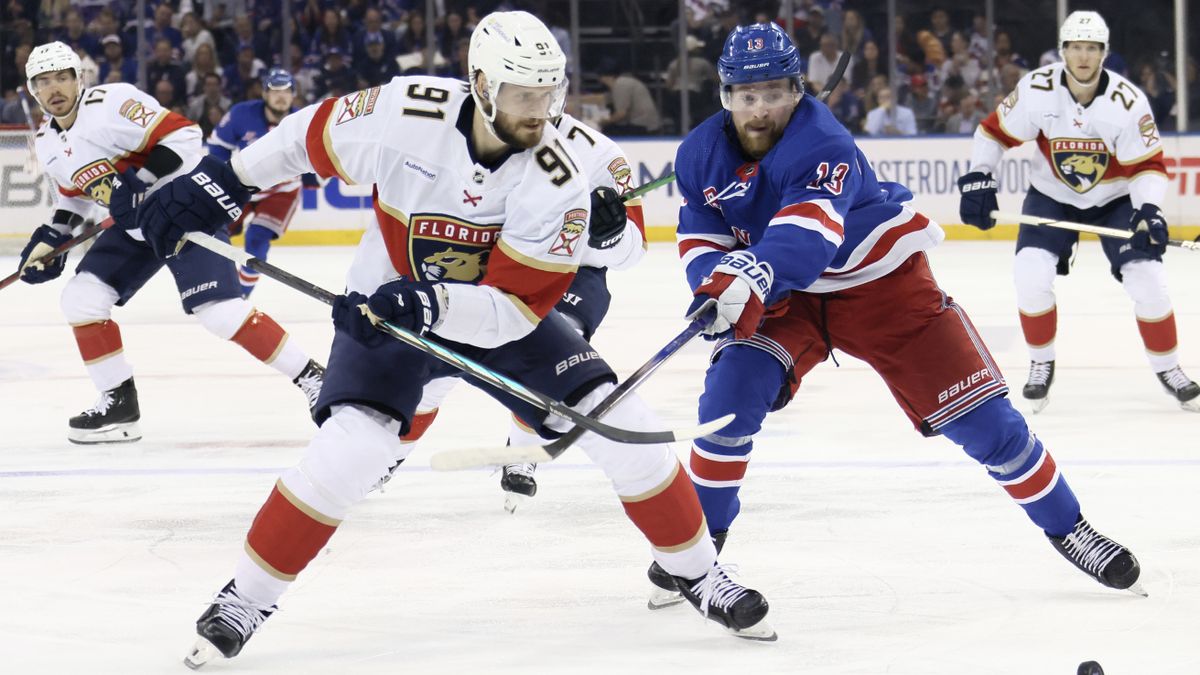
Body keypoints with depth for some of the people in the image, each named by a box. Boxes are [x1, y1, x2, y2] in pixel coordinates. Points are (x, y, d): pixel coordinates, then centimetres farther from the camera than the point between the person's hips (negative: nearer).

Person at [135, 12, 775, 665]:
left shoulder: (555, 181, -25)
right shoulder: (404, 113, -25)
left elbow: (514, 307, -27)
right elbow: (310, 136, -6)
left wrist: (428, 305, -43)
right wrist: (218, 181, -2)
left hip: (500, 320, 1)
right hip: (386, 310, -1)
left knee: (622, 429, -9)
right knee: (348, 450, -23)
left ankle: (696, 570, 14)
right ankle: (242, 602, -7)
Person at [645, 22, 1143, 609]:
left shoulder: (822, 143, -30)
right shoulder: (701, 156, -9)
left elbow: (806, 235, -45)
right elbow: (700, 242, -2)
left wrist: (749, 277, -64)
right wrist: (720, 285, -25)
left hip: (883, 281, -4)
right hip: (785, 296, 4)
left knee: (978, 414, -7)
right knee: (734, 390, -21)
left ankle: (1066, 526, 9)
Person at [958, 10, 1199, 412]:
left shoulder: (1127, 101, -24)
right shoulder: (1036, 90, -21)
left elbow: (1147, 164, -19)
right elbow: (996, 131, -7)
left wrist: (1148, 210, -35)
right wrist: (976, 179, -16)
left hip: (1115, 198, -1)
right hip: (1052, 196, 1)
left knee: (1146, 277, -14)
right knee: (1031, 274, -20)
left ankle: (1168, 368, 8)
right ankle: (1042, 364, 3)